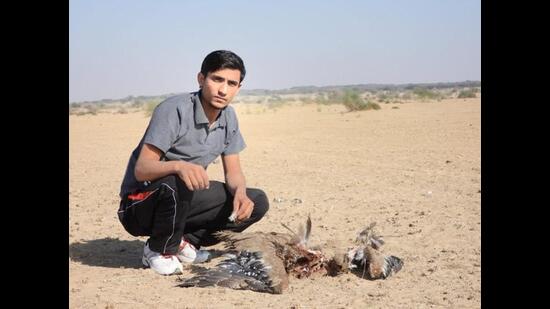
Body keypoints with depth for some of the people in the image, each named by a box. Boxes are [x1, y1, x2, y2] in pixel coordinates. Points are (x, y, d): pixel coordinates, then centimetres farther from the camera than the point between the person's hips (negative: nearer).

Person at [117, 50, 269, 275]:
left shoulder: (228, 117, -1)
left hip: (183, 201, 7)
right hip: (140, 204, -6)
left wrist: (240, 192, -21)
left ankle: (182, 241, 2)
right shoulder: (174, 110, -23)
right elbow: (141, 169, -28)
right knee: (176, 183, -40)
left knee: (257, 202, -4)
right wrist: (179, 166, -49)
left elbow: (233, 172, 3)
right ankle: (159, 250, -10)